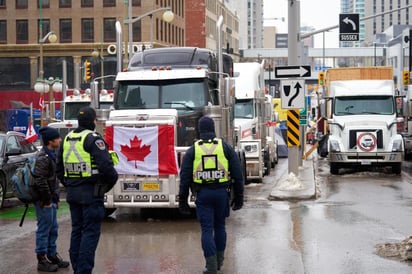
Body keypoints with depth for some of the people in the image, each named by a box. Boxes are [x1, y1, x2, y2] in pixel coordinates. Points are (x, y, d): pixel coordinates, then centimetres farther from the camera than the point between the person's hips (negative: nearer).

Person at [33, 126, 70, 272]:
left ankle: (52, 255, 28)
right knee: (44, 229, -2)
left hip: (51, 199, 10)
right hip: (44, 200, -10)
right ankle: (42, 260, 6)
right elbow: (40, 180, -23)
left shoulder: (52, 155, 13)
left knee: (53, 229, 17)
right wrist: (47, 200, -18)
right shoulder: (43, 157, -18)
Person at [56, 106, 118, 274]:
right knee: (90, 233, -4)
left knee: (77, 231, 15)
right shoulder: (93, 140, -13)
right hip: (91, 193, -7)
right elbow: (106, 166, -21)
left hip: (72, 193, 7)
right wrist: (112, 181, -3)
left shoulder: (67, 139, 10)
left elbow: (59, 169, 16)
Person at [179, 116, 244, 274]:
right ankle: (219, 260, 28)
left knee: (207, 229, 1)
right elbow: (237, 174, 3)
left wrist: (183, 201, 6)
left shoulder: (192, 151, 2)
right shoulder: (225, 148, 4)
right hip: (222, 192, 1)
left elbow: (185, 178, 0)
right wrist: (238, 197, 9)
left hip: (202, 194, -1)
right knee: (220, 226, 18)